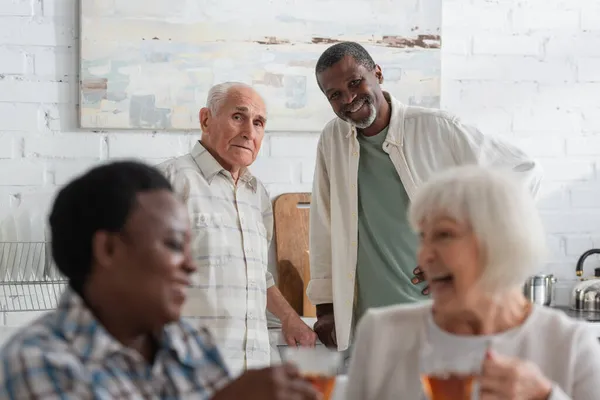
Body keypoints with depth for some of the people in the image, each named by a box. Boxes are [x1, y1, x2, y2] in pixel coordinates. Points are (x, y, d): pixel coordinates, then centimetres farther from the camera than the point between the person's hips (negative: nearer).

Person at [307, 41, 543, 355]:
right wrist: (325, 305, 13)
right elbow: (324, 226, 13)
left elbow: (525, 172, -4)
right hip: (370, 326, 3)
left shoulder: (438, 129, -7)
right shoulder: (332, 139, 5)